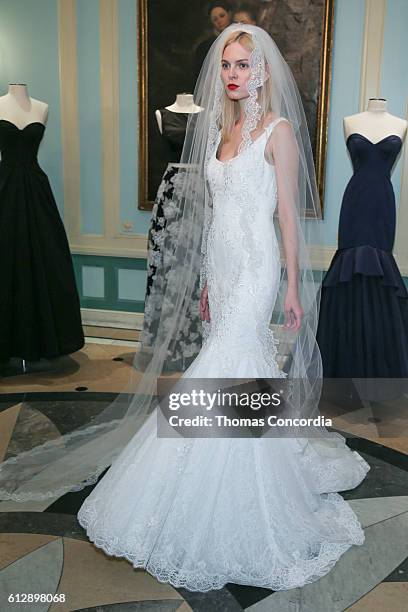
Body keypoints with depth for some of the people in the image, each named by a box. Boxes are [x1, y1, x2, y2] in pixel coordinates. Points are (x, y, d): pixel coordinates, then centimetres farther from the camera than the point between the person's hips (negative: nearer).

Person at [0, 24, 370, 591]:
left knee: (221, 374, -12)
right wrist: (206, 283, 17)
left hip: (256, 267, -7)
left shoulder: (279, 130, -4)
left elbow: (288, 212, -7)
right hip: (219, 267, 7)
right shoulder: (221, 130, 16)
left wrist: (293, 288, -9)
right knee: (245, 373, 11)